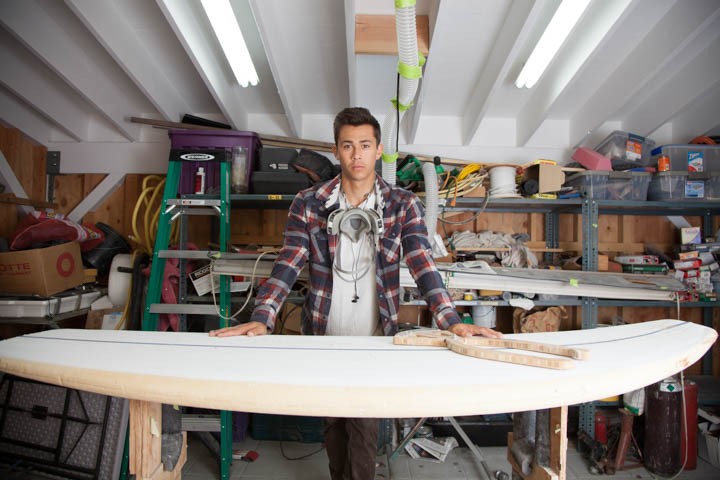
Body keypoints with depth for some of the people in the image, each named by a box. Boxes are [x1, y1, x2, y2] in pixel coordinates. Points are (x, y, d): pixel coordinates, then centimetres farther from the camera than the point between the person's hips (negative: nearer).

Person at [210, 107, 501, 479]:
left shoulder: (403, 205, -4)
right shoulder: (308, 204, -4)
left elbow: (423, 267, -11)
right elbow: (287, 266, -8)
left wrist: (452, 323, -22)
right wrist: (261, 320, -21)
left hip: (375, 338, -1)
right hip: (324, 335, 2)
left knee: (364, 425, 5)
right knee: (333, 421, 19)